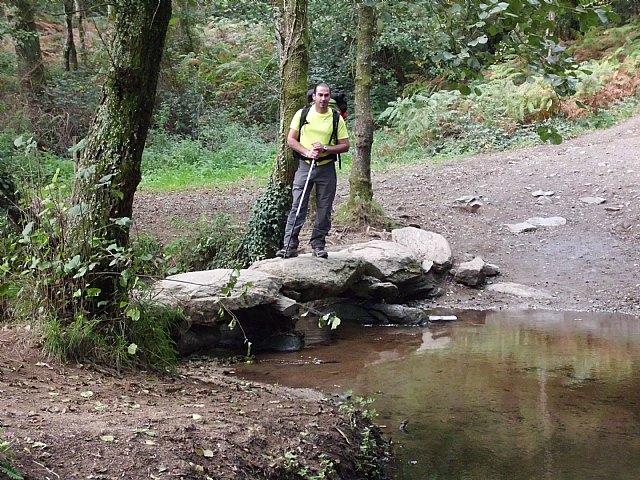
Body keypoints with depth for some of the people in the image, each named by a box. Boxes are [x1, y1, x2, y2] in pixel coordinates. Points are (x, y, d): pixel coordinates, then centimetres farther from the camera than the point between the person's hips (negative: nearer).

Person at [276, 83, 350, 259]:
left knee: (324, 209, 5)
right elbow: (291, 140, 2)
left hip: (327, 168, 1)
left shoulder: (336, 119, 3)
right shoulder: (302, 114, 3)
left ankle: (318, 245, 15)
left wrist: (325, 149, -14)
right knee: (297, 206, -6)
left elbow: (345, 145, 2)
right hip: (305, 166, -1)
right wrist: (307, 152, -13)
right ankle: (290, 246, -6)